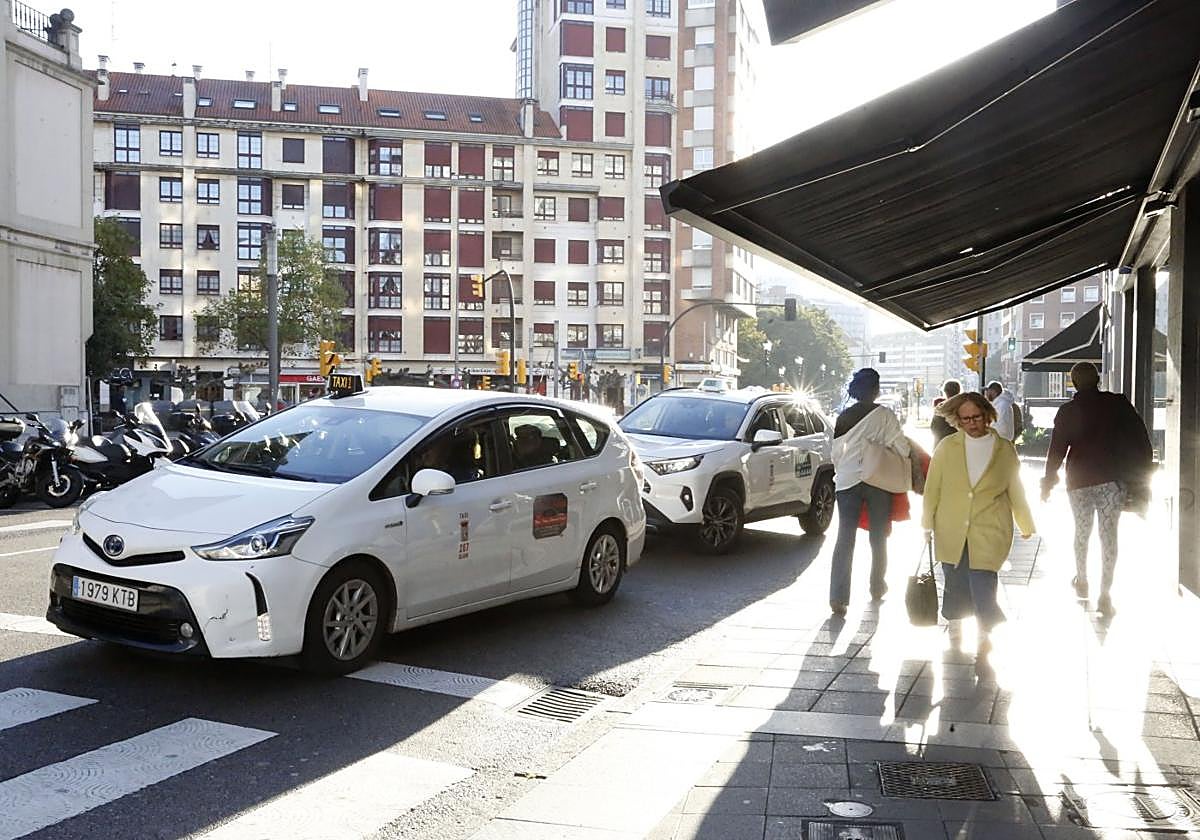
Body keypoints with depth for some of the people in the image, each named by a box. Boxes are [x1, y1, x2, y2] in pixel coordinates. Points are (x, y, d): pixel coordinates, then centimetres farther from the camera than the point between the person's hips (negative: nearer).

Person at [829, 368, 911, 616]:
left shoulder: (843, 417, 3)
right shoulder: (884, 415, -7)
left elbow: (836, 452, 7)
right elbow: (902, 446, -8)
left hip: (847, 481, 2)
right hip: (878, 481, -2)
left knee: (844, 539, -1)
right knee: (878, 537, 16)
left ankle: (838, 598, -10)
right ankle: (877, 587, 31)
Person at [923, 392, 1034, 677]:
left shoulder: (1005, 449, 2)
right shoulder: (947, 447, 1)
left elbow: (1015, 490, 13)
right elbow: (932, 487, 7)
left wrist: (1026, 525, 20)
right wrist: (927, 523, 9)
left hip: (989, 533, -1)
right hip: (951, 532, 2)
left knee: (983, 587, -12)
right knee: (956, 584, 11)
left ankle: (985, 647, -1)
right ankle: (954, 625, 37)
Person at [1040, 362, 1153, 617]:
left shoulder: (1067, 411, -3)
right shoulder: (1118, 404, -2)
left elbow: (1057, 450, -2)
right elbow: (1141, 441, -2)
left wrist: (1048, 482, 8)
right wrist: (1143, 477, 5)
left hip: (1079, 481, 0)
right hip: (1112, 479, 0)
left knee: (1082, 532, 17)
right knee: (1109, 534, 2)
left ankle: (1082, 581, 30)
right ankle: (1105, 594, -2)